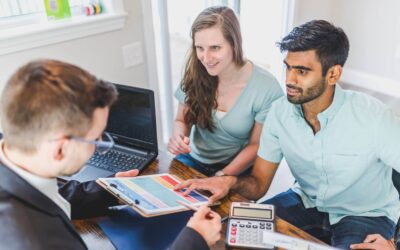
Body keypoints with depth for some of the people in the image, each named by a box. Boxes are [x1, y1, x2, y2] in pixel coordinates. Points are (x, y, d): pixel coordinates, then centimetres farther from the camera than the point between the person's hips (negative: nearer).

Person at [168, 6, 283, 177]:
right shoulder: (195, 75, -9)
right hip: (192, 161, 3)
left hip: (235, 170, -2)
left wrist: (222, 176, -19)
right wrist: (178, 137, -18)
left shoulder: (266, 88, -19)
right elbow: (182, 121, 4)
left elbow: (256, 146, -8)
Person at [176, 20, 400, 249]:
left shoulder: (373, 116, -25)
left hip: (365, 215, -2)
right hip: (306, 202, 3)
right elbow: (258, 184, -8)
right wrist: (231, 182, -31)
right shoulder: (280, 111, -13)